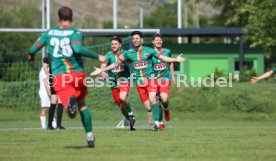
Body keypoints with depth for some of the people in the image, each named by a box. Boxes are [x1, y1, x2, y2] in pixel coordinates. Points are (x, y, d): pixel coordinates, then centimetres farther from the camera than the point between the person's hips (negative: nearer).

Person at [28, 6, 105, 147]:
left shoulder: (49, 33, 10)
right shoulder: (75, 33, -1)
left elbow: (33, 49, 14)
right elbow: (78, 49, -20)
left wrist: (31, 55, 38)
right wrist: (97, 56, -15)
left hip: (59, 76, 0)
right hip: (77, 73, 0)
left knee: (72, 113, -13)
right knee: (82, 105, 24)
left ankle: (70, 101, -48)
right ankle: (90, 137, 22)